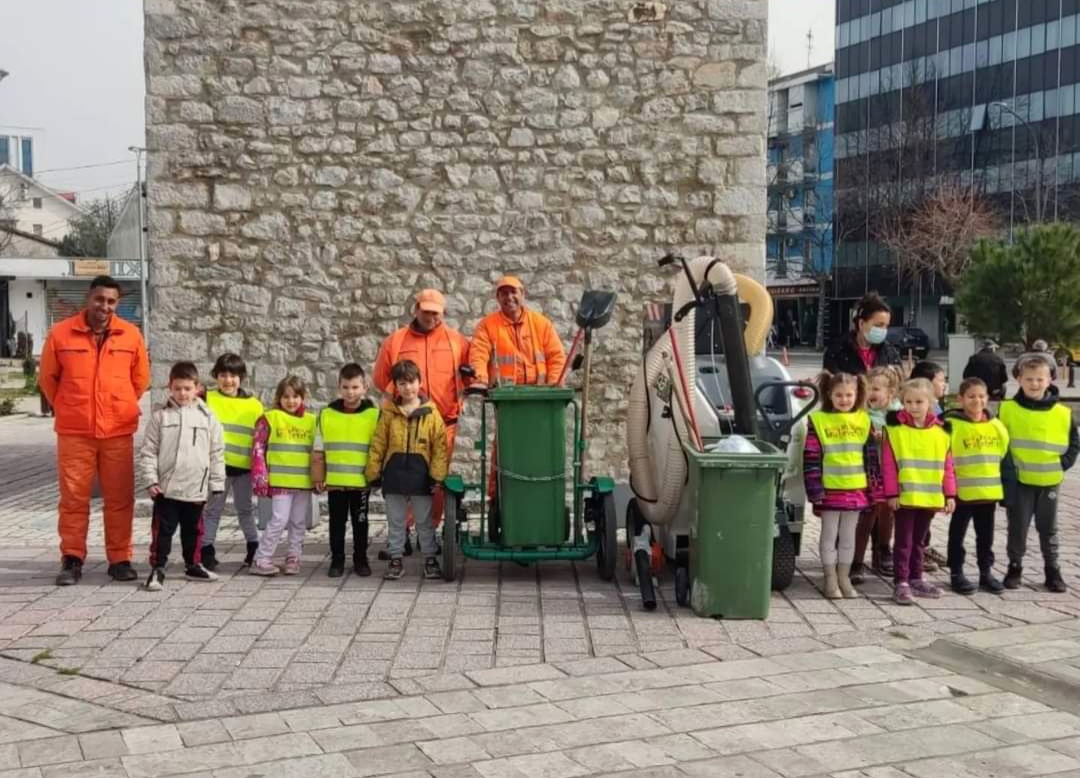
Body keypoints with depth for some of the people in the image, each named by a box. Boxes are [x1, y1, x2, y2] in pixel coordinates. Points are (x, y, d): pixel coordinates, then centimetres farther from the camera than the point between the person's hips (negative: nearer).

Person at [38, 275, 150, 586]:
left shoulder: (131, 334, 2)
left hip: (118, 432, 1)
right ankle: (72, 560, 13)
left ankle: (120, 559, 14)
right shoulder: (60, 333, -2)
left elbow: (141, 378, 13)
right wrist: (68, 409, 13)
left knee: (120, 499, 4)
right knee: (73, 497, 3)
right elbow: (47, 378, 9)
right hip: (74, 432, -1)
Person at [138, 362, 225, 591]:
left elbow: (217, 453, 5)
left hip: (196, 488, 2)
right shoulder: (160, 415, -1)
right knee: (162, 530, 1)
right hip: (166, 488, -2)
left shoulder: (207, 417, 2)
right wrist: (151, 480, -7)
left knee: (193, 530, 16)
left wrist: (217, 484, 3)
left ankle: (192, 566, 30)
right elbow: (148, 450, 0)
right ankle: (157, 569, 8)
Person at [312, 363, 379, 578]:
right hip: (334, 481, 1)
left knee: (360, 521, 11)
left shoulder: (374, 415, -4)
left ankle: (360, 559, 24)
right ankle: (337, 560, 21)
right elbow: (318, 451, 6)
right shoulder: (327, 414, 1)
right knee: (337, 522, 10)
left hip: (362, 481, -1)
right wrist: (318, 477, 3)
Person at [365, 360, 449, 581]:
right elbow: (377, 445, 4)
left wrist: (437, 475, -9)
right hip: (394, 475, 2)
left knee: (424, 521, 10)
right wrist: (373, 472, 0)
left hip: (420, 476, -1)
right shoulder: (389, 414, 1)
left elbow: (440, 446, -3)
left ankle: (430, 559, 20)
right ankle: (396, 559, 21)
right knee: (395, 521, 11)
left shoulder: (431, 413, -2)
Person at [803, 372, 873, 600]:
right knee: (829, 535, 5)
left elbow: (870, 454, 11)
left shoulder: (864, 420, 6)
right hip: (829, 489, -3)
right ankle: (831, 580, 14)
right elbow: (811, 458, -7)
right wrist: (815, 489, -12)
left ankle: (844, 578, 22)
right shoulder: (818, 421, -6)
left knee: (848, 536, 12)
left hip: (856, 489, 3)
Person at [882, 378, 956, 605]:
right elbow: (888, 464, -7)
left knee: (918, 540, 16)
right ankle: (901, 583, 3)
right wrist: (892, 493, -11)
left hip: (931, 497, 4)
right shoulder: (895, 428, -6)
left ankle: (916, 579, 25)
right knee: (903, 541, 1)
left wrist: (949, 494, 5)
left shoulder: (941, 431, 4)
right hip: (904, 496, -4)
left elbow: (947, 465, 7)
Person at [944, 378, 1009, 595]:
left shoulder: (996, 426, 5)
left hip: (990, 490, 4)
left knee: (986, 535, 14)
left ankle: (986, 573, 24)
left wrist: (1003, 480, 13)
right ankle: (956, 574, 15)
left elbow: (1004, 451, 16)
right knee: (958, 534, 6)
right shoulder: (952, 424, -10)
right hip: (962, 491, -4)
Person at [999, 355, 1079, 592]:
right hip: (1019, 482, -1)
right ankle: (1015, 568, 19)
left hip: (1049, 482, 2)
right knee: (1017, 528, 5)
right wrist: (1007, 471, -9)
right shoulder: (1007, 409, -5)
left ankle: (1052, 571, 22)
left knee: (1049, 530, 11)